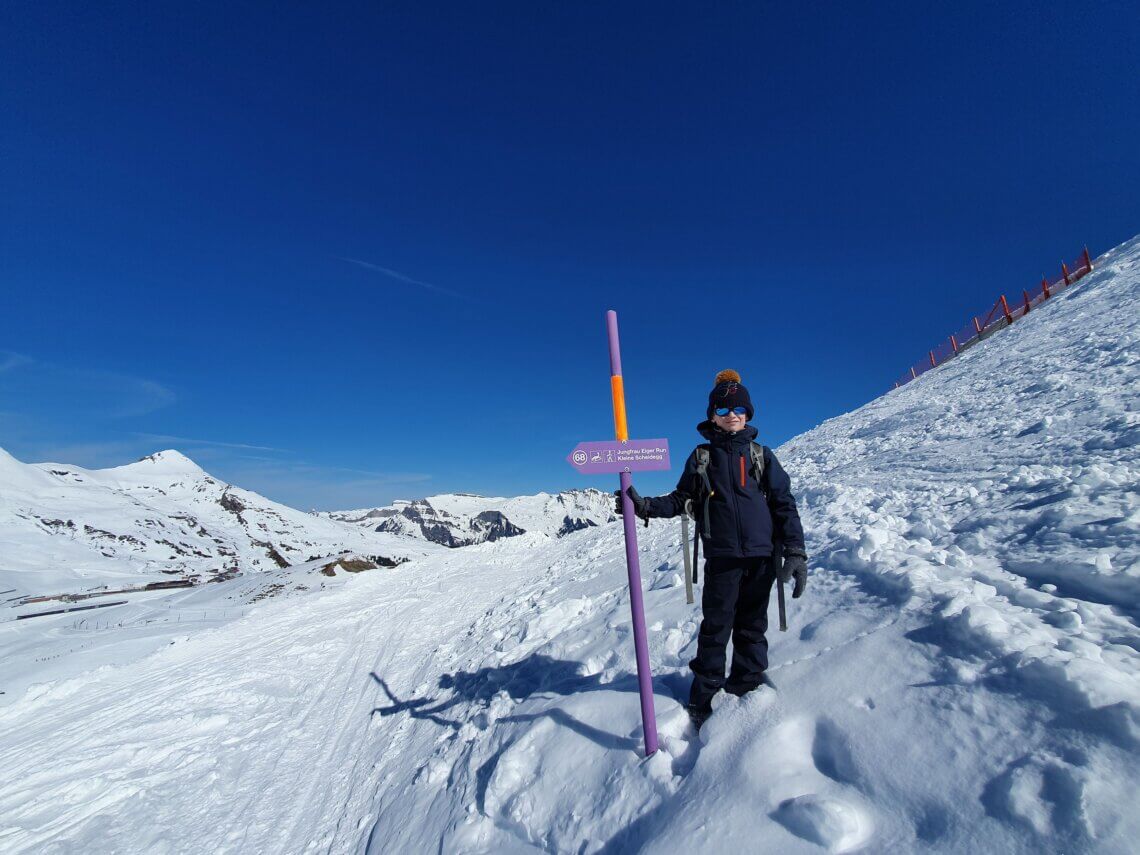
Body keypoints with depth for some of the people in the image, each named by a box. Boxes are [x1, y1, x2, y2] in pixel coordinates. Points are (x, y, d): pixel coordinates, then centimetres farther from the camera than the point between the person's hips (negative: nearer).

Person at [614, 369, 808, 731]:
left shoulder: (761, 455, 6)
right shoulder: (701, 456, 5)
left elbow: (784, 504, 4)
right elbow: (681, 500, 6)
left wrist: (795, 552, -4)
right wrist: (644, 506, -9)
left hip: (762, 556, 1)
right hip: (722, 558, -1)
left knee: (752, 628, 12)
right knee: (716, 628, 3)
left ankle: (748, 690, 29)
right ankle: (703, 700, 18)